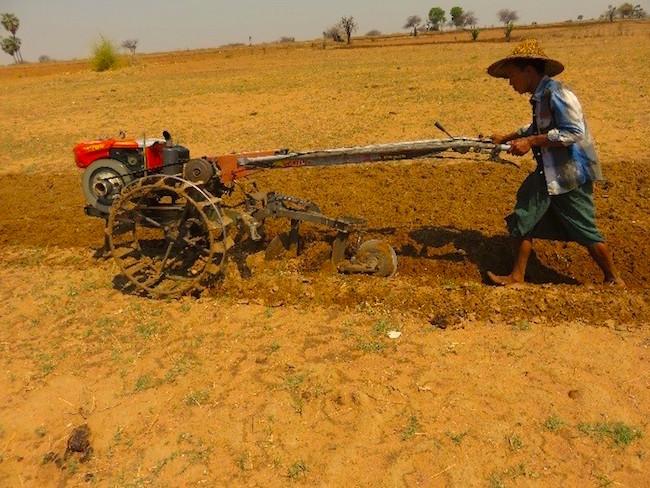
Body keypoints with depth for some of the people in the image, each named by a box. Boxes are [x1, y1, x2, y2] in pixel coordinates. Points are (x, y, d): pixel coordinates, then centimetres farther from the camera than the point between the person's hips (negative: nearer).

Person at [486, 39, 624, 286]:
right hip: (548, 174, 9)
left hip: (570, 175, -9)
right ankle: (517, 277, 17)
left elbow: (574, 132, -25)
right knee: (524, 220, 7)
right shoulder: (539, 97, 10)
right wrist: (506, 138, 21)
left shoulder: (556, 93, -17)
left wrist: (531, 142, -24)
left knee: (585, 231, 2)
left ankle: (613, 279, 23)